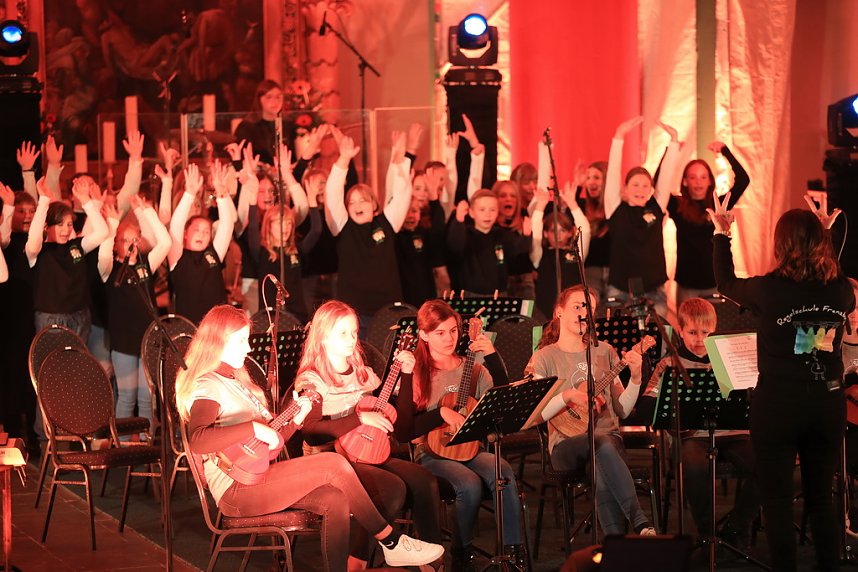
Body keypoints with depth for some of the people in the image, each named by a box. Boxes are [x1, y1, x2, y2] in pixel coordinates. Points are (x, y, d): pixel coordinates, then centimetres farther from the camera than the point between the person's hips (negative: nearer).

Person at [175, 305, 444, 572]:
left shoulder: (235, 381, 19)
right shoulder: (207, 386, -10)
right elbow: (198, 441, -31)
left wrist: (296, 418, 7)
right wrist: (254, 428, -31)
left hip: (256, 477, 9)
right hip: (236, 491, -9)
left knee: (334, 499, -13)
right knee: (335, 465, -16)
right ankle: (392, 543, -7)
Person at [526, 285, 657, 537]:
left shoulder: (604, 352, 15)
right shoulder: (545, 357, 6)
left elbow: (623, 410, 12)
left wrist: (635, 378, -3)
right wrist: (567, 396, -20)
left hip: (609, 436, 3)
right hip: (566, 444, -3)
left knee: (603, 477, -35)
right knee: (602, 444, -38)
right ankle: (641, 523, -45)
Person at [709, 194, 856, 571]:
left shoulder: (769, 289, -14)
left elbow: (726, 283, 6)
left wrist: (721, 233, 19)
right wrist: (823, 235, 25)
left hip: (778, 404, -4)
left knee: (777, 502, 6)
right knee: (821, 500, 16)